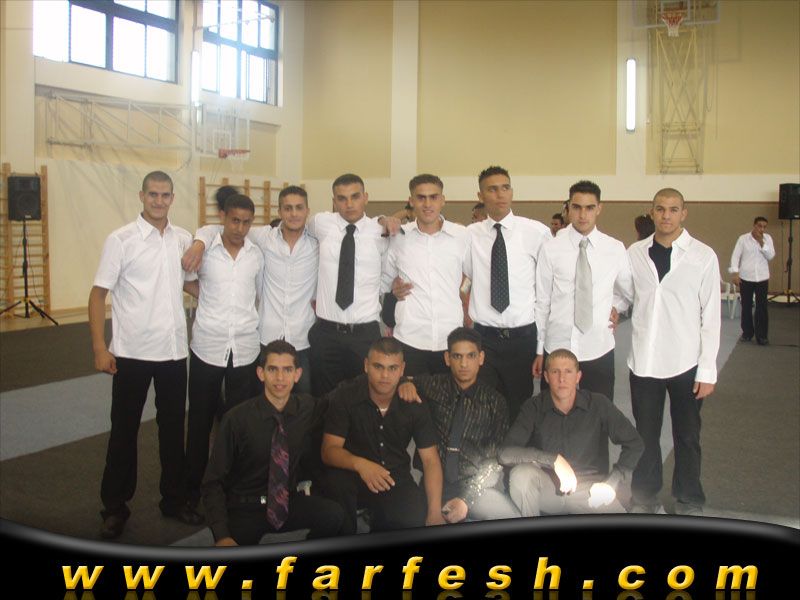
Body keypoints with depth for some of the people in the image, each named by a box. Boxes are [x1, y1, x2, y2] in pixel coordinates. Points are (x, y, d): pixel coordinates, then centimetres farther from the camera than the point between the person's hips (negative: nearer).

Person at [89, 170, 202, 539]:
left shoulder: (184, 240, 4)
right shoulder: (121, 240, -7)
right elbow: (98, 294, -6)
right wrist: (99, 348, -12)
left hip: (174, 351, 4)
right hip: (131, 353, -3)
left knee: (173, 427, 13)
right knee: (124, 430, 7)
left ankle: (174, 499, 28)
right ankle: (115, 508, 21)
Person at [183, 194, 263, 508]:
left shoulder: (257, 255, 2)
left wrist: (246, 315, 9)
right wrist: (204, 297, 5)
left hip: (245, 347, 1)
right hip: (207, 346, -1)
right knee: (200, 419, 8)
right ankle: (194, 487, 22)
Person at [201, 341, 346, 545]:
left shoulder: (309, 408, -5)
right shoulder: (236, 419, -14)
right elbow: (213, 482, -10)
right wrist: (222, 536, -21)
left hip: (287, 502, 4)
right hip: (244, 509, -4)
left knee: (333, 515, -25)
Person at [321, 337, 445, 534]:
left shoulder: (413, 403, -7)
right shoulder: (345, 396, -13)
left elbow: (430, 459, -7)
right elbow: (329, 451, -17)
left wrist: (435, 514, -18)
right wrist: (360, 464, -40)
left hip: (396, 479, 1)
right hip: (354, 474, -1)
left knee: (417, 518, -27)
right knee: (336, 481, -34)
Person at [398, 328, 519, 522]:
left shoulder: (494, 401, 7)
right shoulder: (434, 386, 8)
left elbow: (494, 459, 1)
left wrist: (467, 499, -12)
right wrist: (405, 384, -9)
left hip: (478, 485, 0)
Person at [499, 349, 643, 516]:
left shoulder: (599, 405, -6)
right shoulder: (533, 407, -7)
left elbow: (635, 444, -2)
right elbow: (506, 454, -19)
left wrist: (611, 484, -12)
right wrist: (554, 460, -26)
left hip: (589, 490, 0)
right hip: (548, 489, 0)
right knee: (521, 473, -31)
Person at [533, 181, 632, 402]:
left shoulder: (615, 249, 0)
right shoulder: (550, 249, -5)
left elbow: (630, 292, 18)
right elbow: (542, 302, -1)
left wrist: (617, 308, 4)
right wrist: (539, 350, 2)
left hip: (599, 350, 1)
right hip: (557, 348, -1)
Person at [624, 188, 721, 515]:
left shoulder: (703, 256, -4)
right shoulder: (634, 253, 2)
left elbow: (711, 316, -4)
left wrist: (708, 370, -5)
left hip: (685, 363, -1)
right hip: (643, 361, 2)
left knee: (687, 437, 12)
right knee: (645, 435, 12)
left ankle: (689, 503, 31)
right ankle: (644, 498, 31)